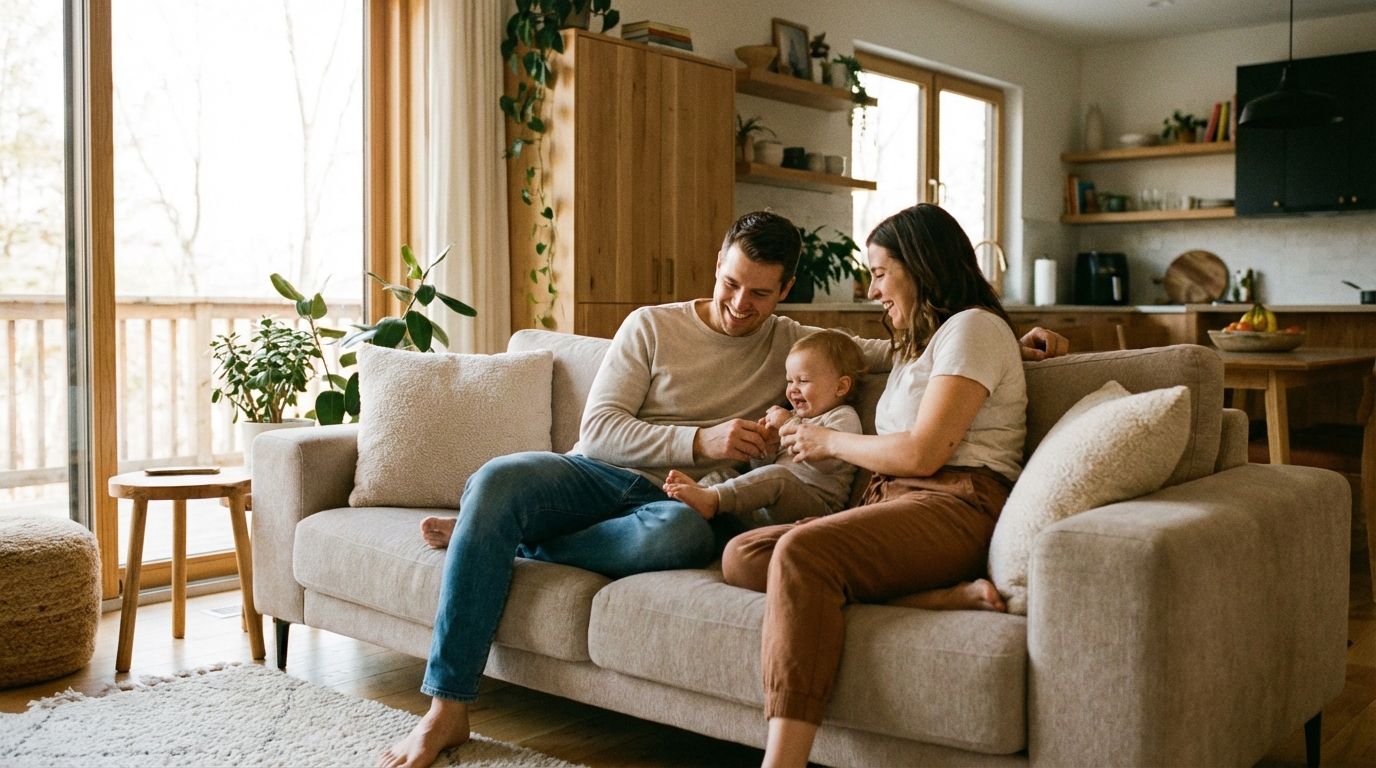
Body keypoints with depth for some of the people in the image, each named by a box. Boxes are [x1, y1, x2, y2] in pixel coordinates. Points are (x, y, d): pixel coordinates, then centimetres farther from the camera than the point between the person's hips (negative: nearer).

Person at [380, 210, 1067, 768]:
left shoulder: (794, 344, 13)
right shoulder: (651, 325, 8)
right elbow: (599, 429, -2)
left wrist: (1009, 344, 1)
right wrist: (701, 441, -14)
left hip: (677, 502, 0)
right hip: (598, 475, 0)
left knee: (684, 535, -39)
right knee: (497, 480, -33)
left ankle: (487, 534, -17)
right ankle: (447, 710, -26)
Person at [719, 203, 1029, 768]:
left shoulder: (972, 327, 1)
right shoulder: (917, 344, 32)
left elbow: (921, 453, -12)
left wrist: (830, 441, 2)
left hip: (954, 508, -9)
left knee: (800, 550, -34)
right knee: (740, 557, -13)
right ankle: (945, 594, -25)